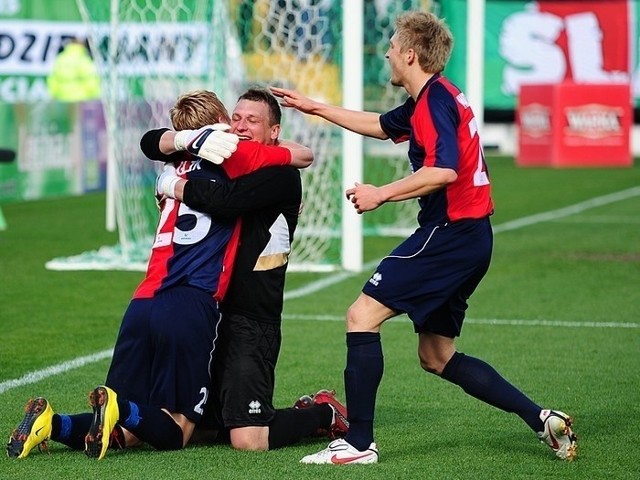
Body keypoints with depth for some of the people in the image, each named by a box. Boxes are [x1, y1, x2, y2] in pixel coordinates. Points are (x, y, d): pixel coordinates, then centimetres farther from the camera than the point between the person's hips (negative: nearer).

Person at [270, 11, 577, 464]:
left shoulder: (435, 99, -13)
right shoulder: (428, 100, 18)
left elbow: (444, 170, -27)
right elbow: (380, 125, 36)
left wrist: (380, 194, -20)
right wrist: (316, 108, 39)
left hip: (450, 234, -10)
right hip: (471, 238, 10)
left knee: (363, 315, -9)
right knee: (437, 357, 14)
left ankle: (358, 443, -10)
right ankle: (542, 418, 9)